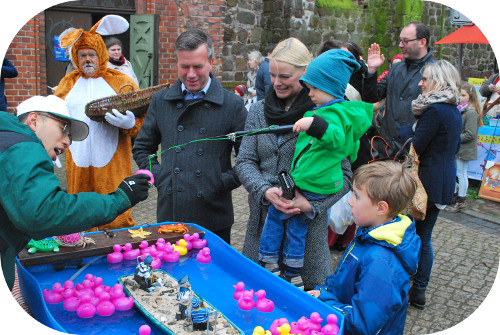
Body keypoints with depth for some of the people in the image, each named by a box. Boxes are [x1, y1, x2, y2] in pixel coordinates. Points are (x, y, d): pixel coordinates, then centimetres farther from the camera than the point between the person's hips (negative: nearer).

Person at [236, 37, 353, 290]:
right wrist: (266, 191, -15)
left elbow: (343, 174, -9)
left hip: (308, 222, -4)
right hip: (263, 216, 4)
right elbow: (245, 162, 2)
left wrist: (312, 204, -22)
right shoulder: (259, 111, 5)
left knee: (316, 289, 8)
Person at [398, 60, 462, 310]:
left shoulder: (434, 111, -18)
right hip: (444, 181, 9)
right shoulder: (454, 111, 11)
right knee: (423, 237, 15)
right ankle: (419, 290, 23)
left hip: (426, 182, -9)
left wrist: (405, 130, -2)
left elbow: (414, 148, -18)